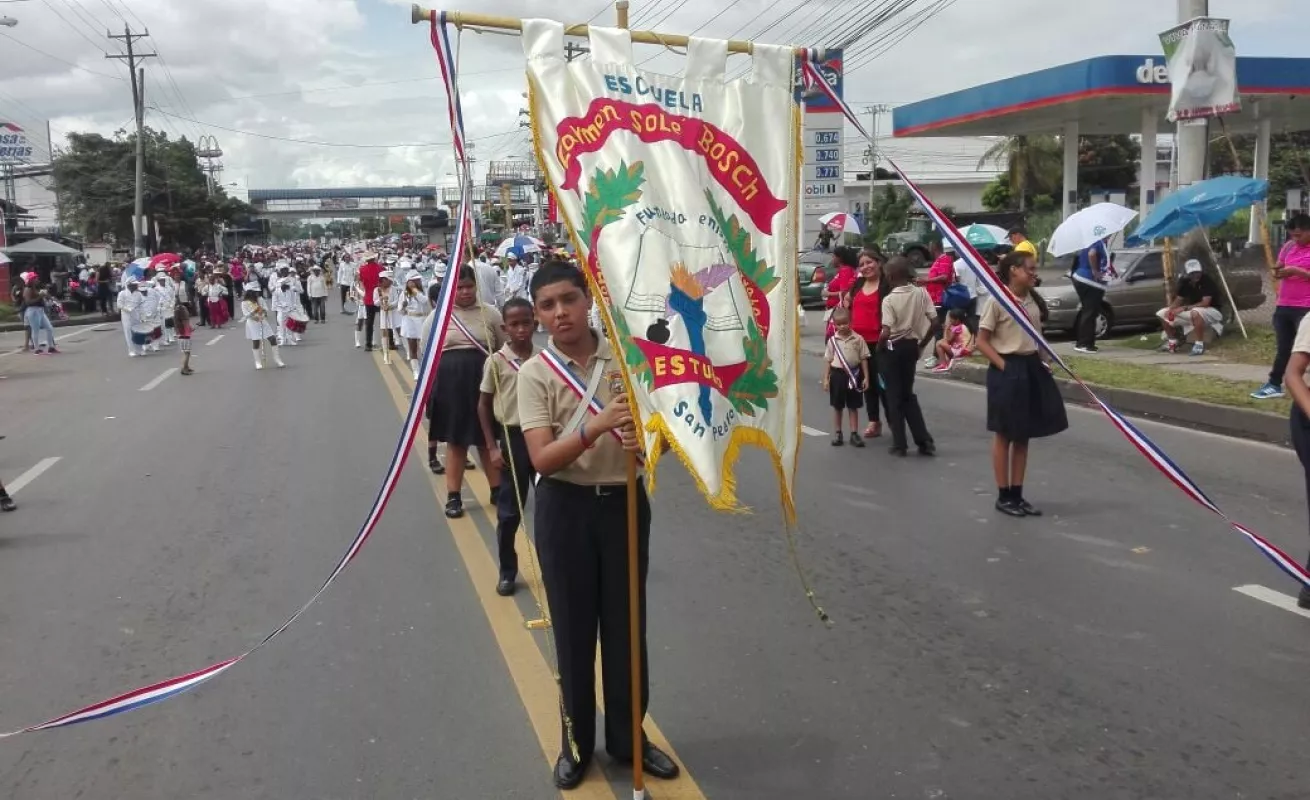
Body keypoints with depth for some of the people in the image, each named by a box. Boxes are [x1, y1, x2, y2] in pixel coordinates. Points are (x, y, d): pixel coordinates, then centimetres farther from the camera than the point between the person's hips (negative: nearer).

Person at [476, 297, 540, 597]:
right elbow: (483, 406, 0)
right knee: (509, 510, 6)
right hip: (512, 438, -2)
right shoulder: (496, 361, -6)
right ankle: (507, 571, 20)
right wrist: (493, 447, -4)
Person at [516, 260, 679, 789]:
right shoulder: (534, 373, -8)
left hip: (624, 502, 2)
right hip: (565, 509, -1)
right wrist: (598, 425, -32)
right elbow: (542, 459, -17)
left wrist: (645, 438, -23)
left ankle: (628, 738, 30)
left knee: (627, 625, 12)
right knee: (573, 630, 9)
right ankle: (576, 742, 27)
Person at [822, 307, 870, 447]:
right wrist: (826, 379, -1)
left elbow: (863, 359, 0)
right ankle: (837, 433, 21)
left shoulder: (858, 339, -4)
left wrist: (866, 377, -3)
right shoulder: (832, 341, -1)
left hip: (854, 374, -1)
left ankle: (854, 434, 13)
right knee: (837, 406, 10)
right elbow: (828, 360, 3)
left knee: (853, 406, 7)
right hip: (838, 374, 1)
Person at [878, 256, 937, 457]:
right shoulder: (922, 293, -2)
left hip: (892, 349, -5)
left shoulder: (889, 299, -16)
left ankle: (900, 444, 9)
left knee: (894, 396, 6)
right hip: (911, 346, 5)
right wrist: (921, 345, 9)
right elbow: (934, 322, -3)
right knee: (908, 394, 18)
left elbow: (886, 333, -23)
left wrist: (878, 347, -4)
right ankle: (924, 441, 13)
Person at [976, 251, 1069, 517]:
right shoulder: (996, 300, -11)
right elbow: (982, 341, -11)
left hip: (1031, 369, 7)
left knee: (1023, 436, 11)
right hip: (1008, 371, -7)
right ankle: (1003, 496, 13)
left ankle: (1017, 494, 21)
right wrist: (1003, 366, -17)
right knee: (1004, 435, 4)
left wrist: (1041, 362, 5)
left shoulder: (1032, 300, 9)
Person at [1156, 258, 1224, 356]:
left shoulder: (1207, 280, -20)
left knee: (1195, 312, -42)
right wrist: (1171, 308, -19)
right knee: (1163, 314, -2)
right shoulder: (1185, 282, -2)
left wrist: (1184, 308, -33)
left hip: (1213, 310, -7)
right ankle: (1172, 342, 10)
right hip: (1192, 310, 7)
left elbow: (1205, 303, -28)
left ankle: (1199, 344, -31)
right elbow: (1179, 299, 3)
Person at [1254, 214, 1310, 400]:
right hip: (1283, 306, 7)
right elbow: (1279, 267, 21)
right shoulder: (1289, 246, 11)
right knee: (1283, 348, 13)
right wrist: (1277, 271, -1)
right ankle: (1274, 385, 18)